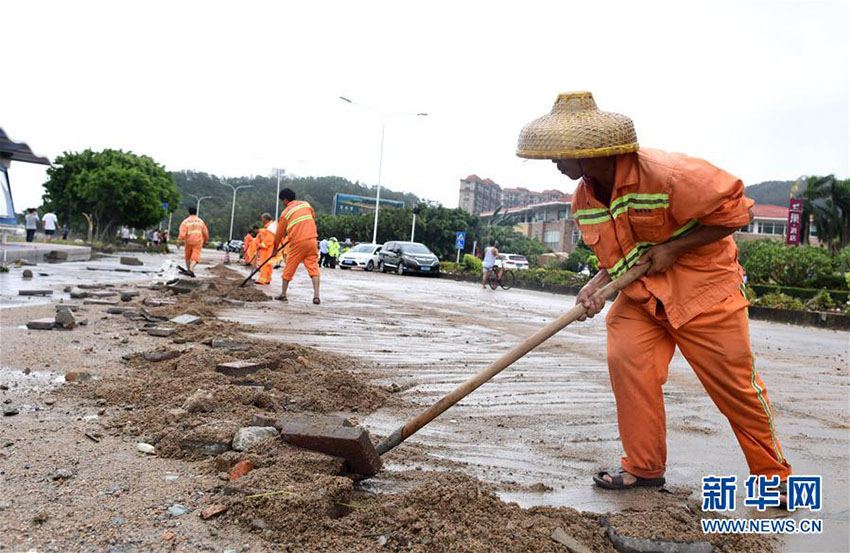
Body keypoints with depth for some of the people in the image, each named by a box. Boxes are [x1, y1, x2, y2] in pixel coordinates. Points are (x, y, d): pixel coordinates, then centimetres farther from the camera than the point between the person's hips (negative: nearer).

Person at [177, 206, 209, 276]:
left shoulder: (185, 221, 0)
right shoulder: (200, 221, 5)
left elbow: (182, 233, -11)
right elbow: (205, 233, 9)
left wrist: (179, 242, -11)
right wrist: (205, 241, 24)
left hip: (188, 241, 1)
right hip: (198, 242, -1)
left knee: (188, 256, 19)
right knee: (195, 256, -7)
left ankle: (188, 269, 27)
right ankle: (191, 268, -29)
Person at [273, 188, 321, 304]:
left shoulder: (285, 213, 2)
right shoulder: (306, 204, 9)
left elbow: (280, 232, 8)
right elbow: (313, 216, 25)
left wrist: (275, 247, 23)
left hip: (297, 243, -2)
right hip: (312, 240, 2)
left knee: (289, 268, 12)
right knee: (313, 267, 0)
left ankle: (283, 294, 19)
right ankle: (316, 296, -11)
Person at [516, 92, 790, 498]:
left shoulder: (664, 173, -25)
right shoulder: (584, 201, -3)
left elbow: (735, 210, -17)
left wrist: (672, 249, -22)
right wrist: (597, 285, -14)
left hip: (703, 286, -5)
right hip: (640, 296, 6)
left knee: (735, 385, 2)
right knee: (625, 361, -12)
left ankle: (773, 474, 24)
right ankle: (644, 467, 6)